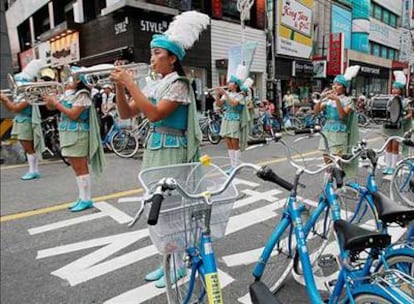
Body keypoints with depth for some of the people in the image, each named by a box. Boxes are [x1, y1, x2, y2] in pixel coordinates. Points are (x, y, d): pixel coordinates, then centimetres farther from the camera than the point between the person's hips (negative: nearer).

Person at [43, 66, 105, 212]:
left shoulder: (82, 94, -10)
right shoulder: (68, 93, 16)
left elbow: (73, 114, -18)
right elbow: (51, 107, 17)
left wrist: (56, 103, -13)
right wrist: (49, 99, -1)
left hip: (78, 135, -9)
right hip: (68, 134, 9)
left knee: (81, 168, -4)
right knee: (76, 169, 12)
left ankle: (86, 200, 3)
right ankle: (82, 198, 20)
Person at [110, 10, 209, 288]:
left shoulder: (179, 84, -10)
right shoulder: (154, 86, 13)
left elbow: (154, 114, -23)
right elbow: (126, 114, 10)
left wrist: (130, 84, -19)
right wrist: (120, 86, -3)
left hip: (171, 150, -8)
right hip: (153, 148, 8)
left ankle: (178, 265, 18)